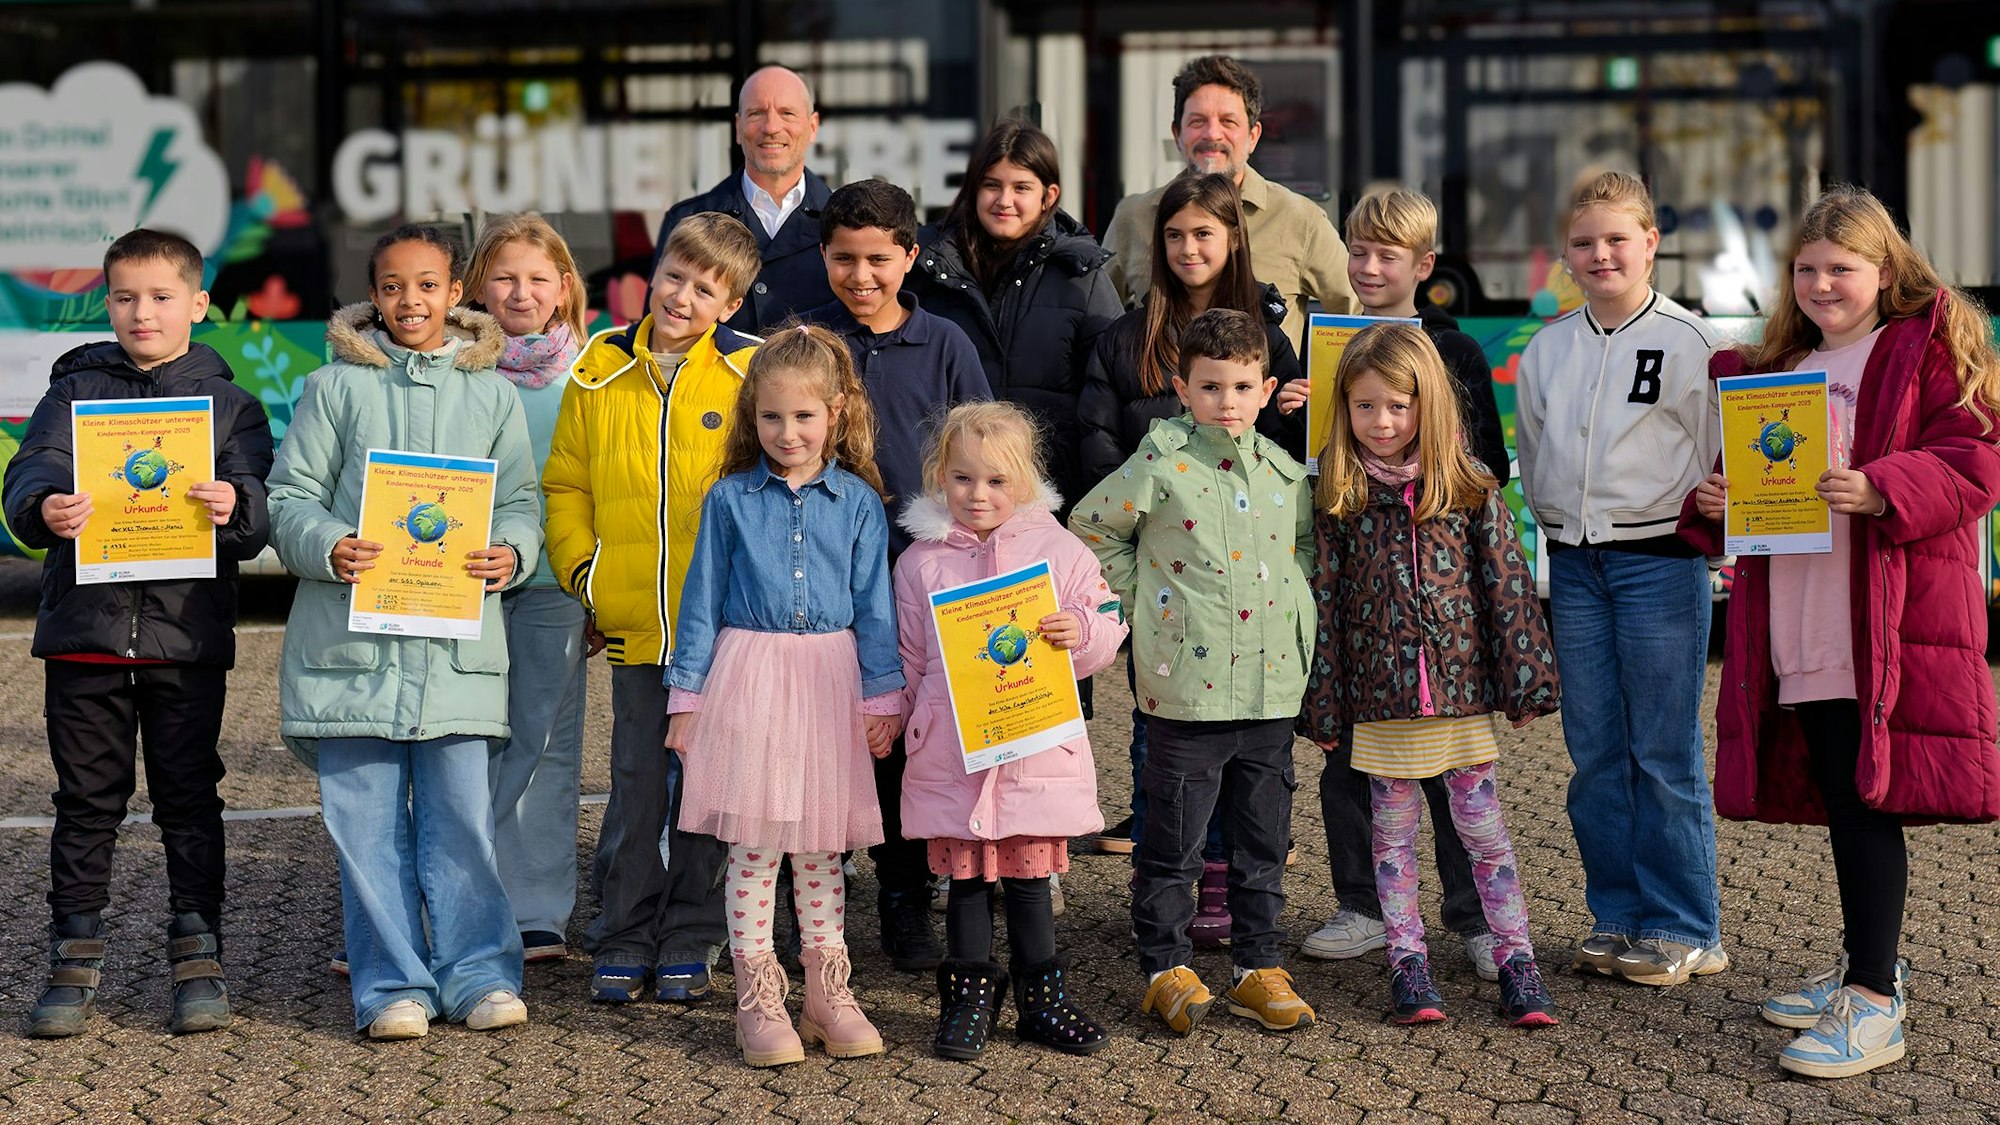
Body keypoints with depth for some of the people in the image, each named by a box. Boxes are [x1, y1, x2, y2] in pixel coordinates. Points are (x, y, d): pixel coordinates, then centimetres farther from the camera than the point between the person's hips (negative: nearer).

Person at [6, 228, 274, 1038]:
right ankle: (75, 962, 13)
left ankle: (198, 960, 11)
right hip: (84, 629, 1)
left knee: (189, 798, 4)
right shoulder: (75, 390, 10)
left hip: (187, 633, -1)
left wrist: (234, 507, -26)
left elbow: (259, 519, -2)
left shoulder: (228, 404, 8)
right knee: (87, 799, 6)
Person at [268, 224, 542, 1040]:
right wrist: (331, 546, -16)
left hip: (458, 638, 1)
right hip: (353, 637, -1)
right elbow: (290, 498, 4)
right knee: (367, 819, 2)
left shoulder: (492, 393, 12)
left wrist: (508, 552, -10)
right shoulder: (336, 387, 6)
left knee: (461, 813, 0)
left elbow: (521, 503, 11)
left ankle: (478, 973, 11)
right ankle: (392, 983, 10)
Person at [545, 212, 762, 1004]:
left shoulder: (752, 375, -2)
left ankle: (688, 946, 18)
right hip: (632, 624, 2)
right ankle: (621, 944, 17)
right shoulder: (600, 371, 5)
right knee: (636, 786, 6)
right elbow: (566, 483, 13)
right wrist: (581, 566, 4)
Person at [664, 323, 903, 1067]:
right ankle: (757, 997, 8)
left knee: (821, 844, 9)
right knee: (753, 841, 0)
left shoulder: (857, 502, 3)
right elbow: (703, 600, 4)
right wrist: (687, 694, 2)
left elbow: (874, 607, 5)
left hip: (830, 684, 1)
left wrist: (883, 696, 1)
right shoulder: (730, 499, 1)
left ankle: (827, 990, 18)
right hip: (750, 680, -1)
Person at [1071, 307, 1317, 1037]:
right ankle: (1166, 969, 15)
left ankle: (1258, 968, 22)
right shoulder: (1162, 464, -7)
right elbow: (1089, 525, 3)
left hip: (1272, 687, 5)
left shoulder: (1286, 472, 8)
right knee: (1173, 840, 3)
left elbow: (1306, 548, 24)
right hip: (1188, 689, -4)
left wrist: (1294, 613, 12)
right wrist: (1138, 597, 2)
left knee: (1263, 841, 11)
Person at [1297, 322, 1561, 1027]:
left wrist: (1525, 683, -3)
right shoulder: (1338, 501, -1)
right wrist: (1324, 706, 0)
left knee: (1483, 827, 4)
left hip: (1463, 693, 0)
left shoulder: (1471, 492, -1)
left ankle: (1516, 961, 11)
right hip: (1381, 699, 1)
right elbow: (1325, 603, 1)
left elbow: (1507, 588, 0)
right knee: (1392, 832, 9)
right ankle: (1407, 963, 18)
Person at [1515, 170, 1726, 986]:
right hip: (1574, 565, 5)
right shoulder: (1547, 350, 10)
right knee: (1594, 752, 7)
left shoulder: (1687, 341, -3)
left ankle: (1683, 930, 6)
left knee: (1664, 755, -2)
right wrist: (1560, 525, 10)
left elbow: (1716, 460, -1)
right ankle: (1616, 918, 16)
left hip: (1661, 560, -5)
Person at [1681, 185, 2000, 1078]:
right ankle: (1866, 964, 27)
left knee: (1868, 800, -11)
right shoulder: (1778, 368, 20)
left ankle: (1874, 1006, -11)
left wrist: (1882, 491, -24)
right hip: (1798, 630, 7)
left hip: (1892, 627, -7)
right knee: (1836, 798, 13)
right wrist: (1711, 501, 3)